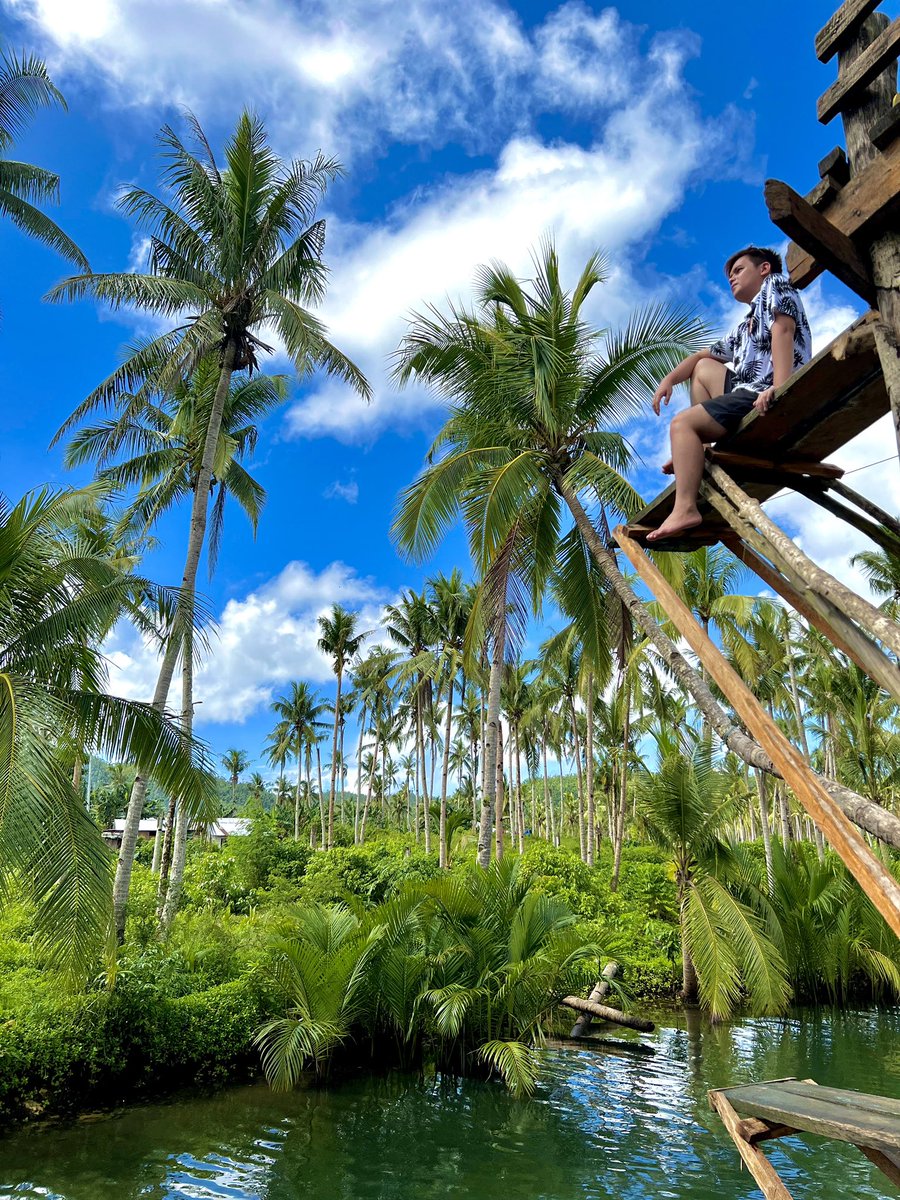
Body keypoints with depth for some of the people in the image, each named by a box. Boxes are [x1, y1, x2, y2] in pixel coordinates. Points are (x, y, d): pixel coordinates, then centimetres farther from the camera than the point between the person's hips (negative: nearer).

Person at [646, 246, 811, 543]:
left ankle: (685, 508, -34)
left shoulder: (776, 285, 5)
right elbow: (702, 355, 36)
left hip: (770, 398, -9)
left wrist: (779, 389, -29)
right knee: (704, 368, 27)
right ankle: (693, 452, 11)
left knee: (682, 422, -20)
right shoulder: (745, 327, 31)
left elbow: (783, 329, -13)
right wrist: (670, 379, 16)